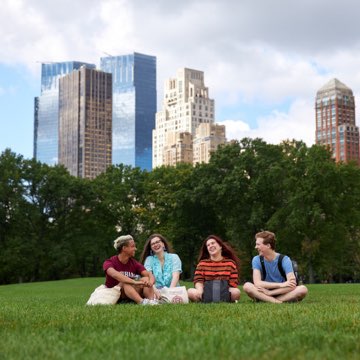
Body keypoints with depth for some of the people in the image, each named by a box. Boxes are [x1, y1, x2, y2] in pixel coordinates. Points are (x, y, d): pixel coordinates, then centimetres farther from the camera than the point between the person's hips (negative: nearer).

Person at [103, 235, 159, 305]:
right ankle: (142, 302, -54)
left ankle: (152, 300, -42)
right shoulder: (109, 262, -7)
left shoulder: (134, 263, 6)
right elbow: (114, 274, -31)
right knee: (125, 282, -31)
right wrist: (134, 282, -43)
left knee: (146, 279, -17)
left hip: (131, 298, 4)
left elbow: (149, 274, -10)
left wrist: (151, 281, -35)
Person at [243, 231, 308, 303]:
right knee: (247, 286, -27)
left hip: (282, 294, 0)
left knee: (303, 289, -28)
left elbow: (292, 285, -20)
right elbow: (257, 283, -18)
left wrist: (269, 292, -24)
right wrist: (281, 285, -27)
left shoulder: (284, 260, -8)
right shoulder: (256, 260, -3)